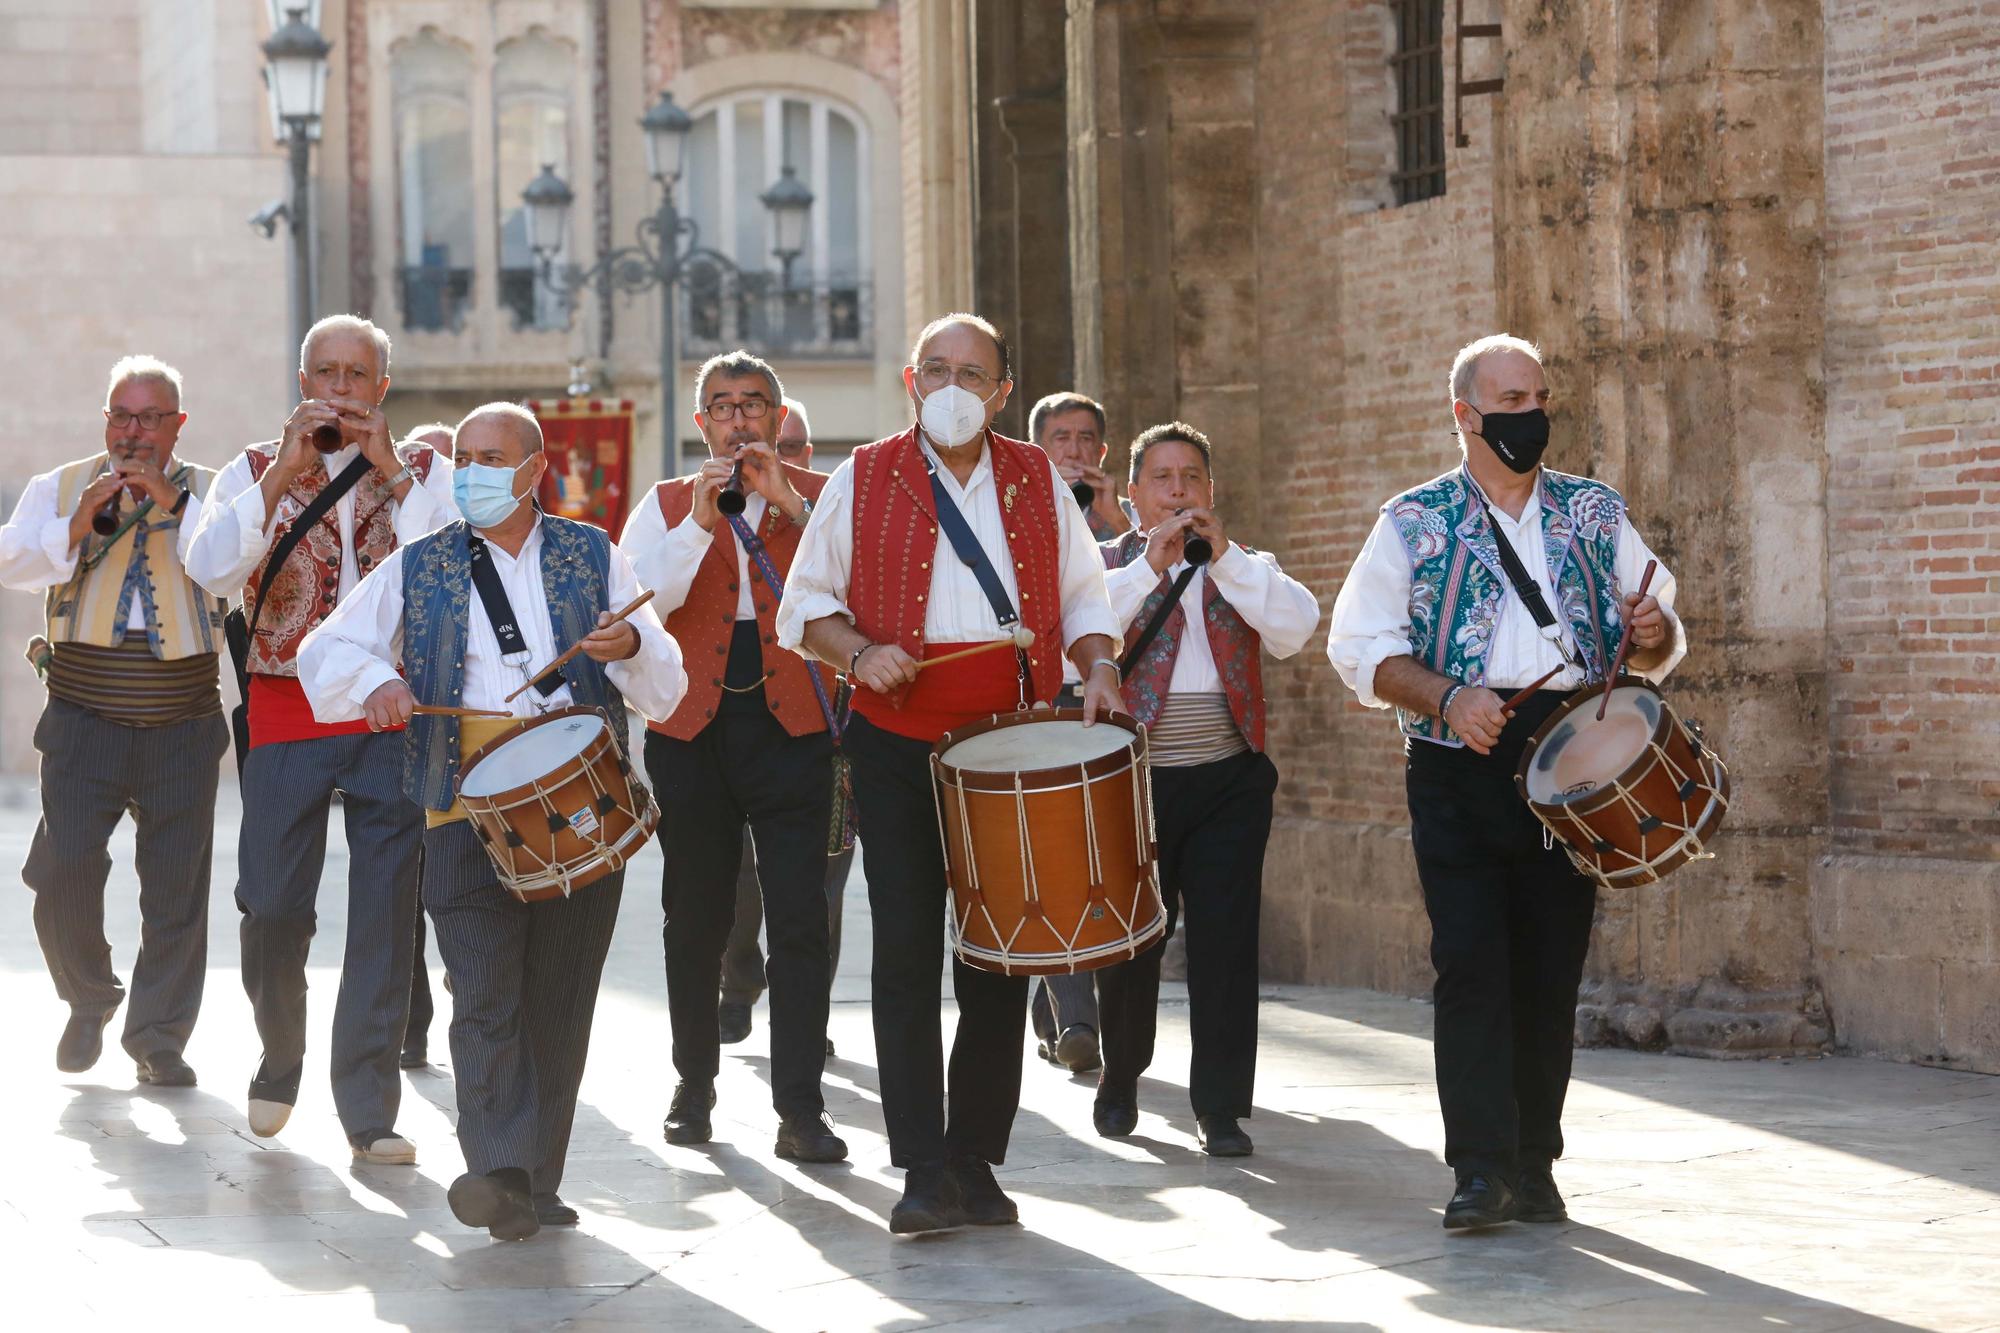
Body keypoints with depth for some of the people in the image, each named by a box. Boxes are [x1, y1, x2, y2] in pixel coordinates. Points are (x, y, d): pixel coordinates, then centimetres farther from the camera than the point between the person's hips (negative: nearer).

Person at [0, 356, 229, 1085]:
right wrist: (79, 523, -16)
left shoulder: (210, 493, 5)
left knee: (176, 886, 0)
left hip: (181, 727, 0)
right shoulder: (59, 488, 9)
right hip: (84, 721, 0)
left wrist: (172, 504, -20)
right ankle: (88, 1001, 17)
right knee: (64, 869, -8)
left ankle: (159, 1037, 12)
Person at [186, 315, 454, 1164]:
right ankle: (280, 1059, 28)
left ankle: (369, 1111, 3)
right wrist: (284, 472, -13)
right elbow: (212, 570, -9)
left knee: (384, 916, -2)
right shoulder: (257, 471, 8)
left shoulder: (423, 473, 7)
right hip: (287, 715, 0)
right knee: (271, 908, 1)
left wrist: (392, 472, -13)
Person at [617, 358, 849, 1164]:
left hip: (791, 728, -1)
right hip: (692, 729, 2)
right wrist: (700, 523, -14)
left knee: (800, 920, -9)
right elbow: (638, 603, -4)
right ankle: (693, 1088, 24)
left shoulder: (817, 498, 9)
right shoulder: (668, 505, 11)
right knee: (694, 921, 10)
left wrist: (790, 506, -15)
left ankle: (800, 1110, -8)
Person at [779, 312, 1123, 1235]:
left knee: (1000, 959, 4)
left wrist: (1096, 666, -2)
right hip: (898, 745, -2)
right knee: (906, 950, -7)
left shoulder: (1038, 482, 10)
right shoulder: (865, 480, 4)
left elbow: (1081, 598, 17)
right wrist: (860, 652, -12)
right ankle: (923, 1172, -7)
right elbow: (806, 603, 7)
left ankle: (975, 1161, 14)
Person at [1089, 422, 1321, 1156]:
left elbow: (1295, 630, -6)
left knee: (1225, 942, -5)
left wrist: (1224, 556, -12)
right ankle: (1120, 1080, 29)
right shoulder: (1106, 564, 8)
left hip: (1228, 783, 1)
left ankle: (1220, 1104, 0)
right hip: (1132, 781, -1)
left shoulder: (1247, 568, 13)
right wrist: (1151, 565, -17)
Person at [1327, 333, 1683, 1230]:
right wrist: (1448, 699, -15)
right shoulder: (1415, 522, 5)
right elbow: (1361, 648, 0)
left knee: (1552, 970, 4)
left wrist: (1653, 634, -10)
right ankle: (1481, 1170, -9)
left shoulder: (1594, 514, 12)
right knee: (1471, 963, -10)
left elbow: (1658, 645, 14)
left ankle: (1535, 1166, 12)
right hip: (1459, 768, -2)